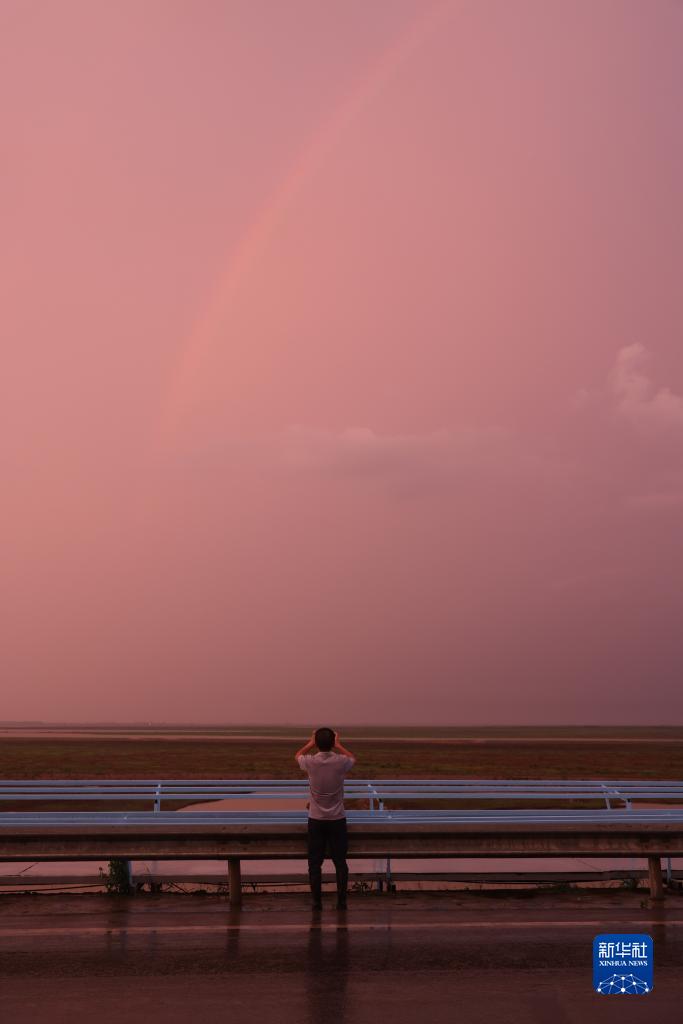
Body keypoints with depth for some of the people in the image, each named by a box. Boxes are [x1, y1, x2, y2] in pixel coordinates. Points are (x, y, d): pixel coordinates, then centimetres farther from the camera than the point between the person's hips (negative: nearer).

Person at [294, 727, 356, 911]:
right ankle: (341, 901, 11)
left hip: (316, 820, 0)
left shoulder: (310, 762, -11)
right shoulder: (340, 762, -11)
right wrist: (338, 745, 23)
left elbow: (297, 755, 15)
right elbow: (353, 759, 16)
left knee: (315, 863, 8)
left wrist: (311, 743, 23)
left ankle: (317, 902, 10)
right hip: (337, 819, 0)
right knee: (340, 862, 8)